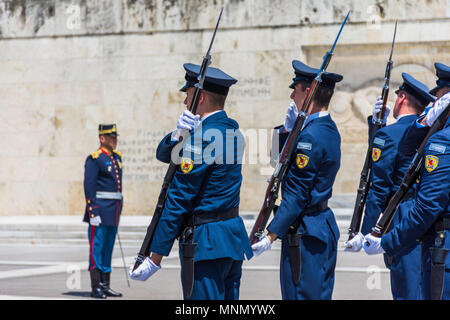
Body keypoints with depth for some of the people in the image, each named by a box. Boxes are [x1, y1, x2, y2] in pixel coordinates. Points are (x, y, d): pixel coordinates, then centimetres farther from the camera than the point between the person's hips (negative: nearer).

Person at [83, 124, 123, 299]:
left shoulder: (117, 157, 15)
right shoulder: (94, 159, -10)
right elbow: (89, 186, -14)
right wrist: (92, 212, -19)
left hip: (114, 212, 8)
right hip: (100, 210, -8)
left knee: (108, 249, 11)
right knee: (96, 249, -4)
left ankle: (105, 286, 15)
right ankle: (96, 288, -2)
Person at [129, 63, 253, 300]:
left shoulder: (203, 136, -16)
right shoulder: (231, 129, 13)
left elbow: (179, 200, -16)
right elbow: (163, 154, 12)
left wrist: (155, 258, -13)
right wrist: (178, 134, -12)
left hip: (207, 244, -9)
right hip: (234, 236, 9)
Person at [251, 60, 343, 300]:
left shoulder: (310, 136, -19)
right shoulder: (328, 129, 12)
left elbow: (297, 195, -20)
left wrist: (271, 235, -17)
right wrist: (288, 128, 3)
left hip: (305, 233, -10)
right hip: (323, 226, 10)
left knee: (302, 295, -5)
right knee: (319, 295, 14)